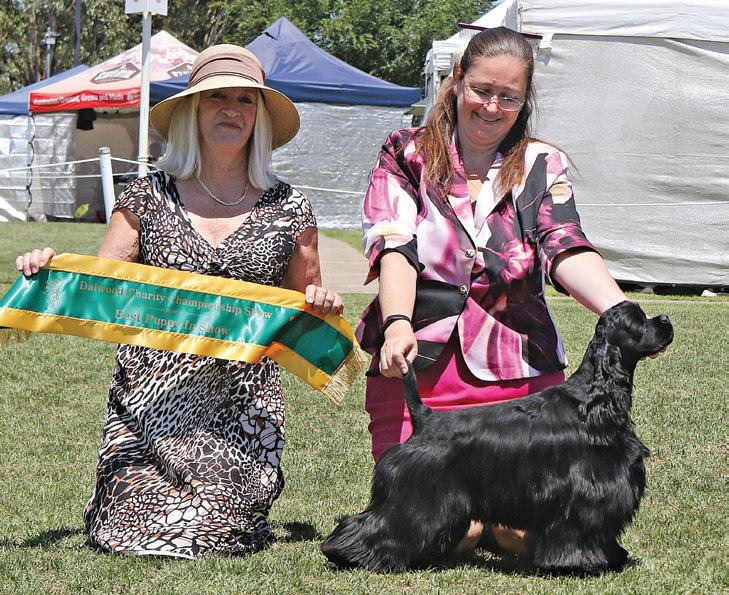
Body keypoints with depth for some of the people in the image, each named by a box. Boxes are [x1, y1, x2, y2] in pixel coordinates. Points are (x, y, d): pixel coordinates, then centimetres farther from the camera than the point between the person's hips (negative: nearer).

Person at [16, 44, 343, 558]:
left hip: (243, 403, 0)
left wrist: (322, 304, -6)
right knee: (136, 529, -14)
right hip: (150, 398, 0)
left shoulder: (288, 210, 6)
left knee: (214, 531, -14)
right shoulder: (148, 198, 5)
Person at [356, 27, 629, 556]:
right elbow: (394, 246, -7)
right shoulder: (406, 155, 6)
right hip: (419, 366, -1)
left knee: (527, 532, -10)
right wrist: (398, 324, -27)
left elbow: (568, 249, -7)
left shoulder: (542, 165, 9)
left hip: (520, 371, 1)